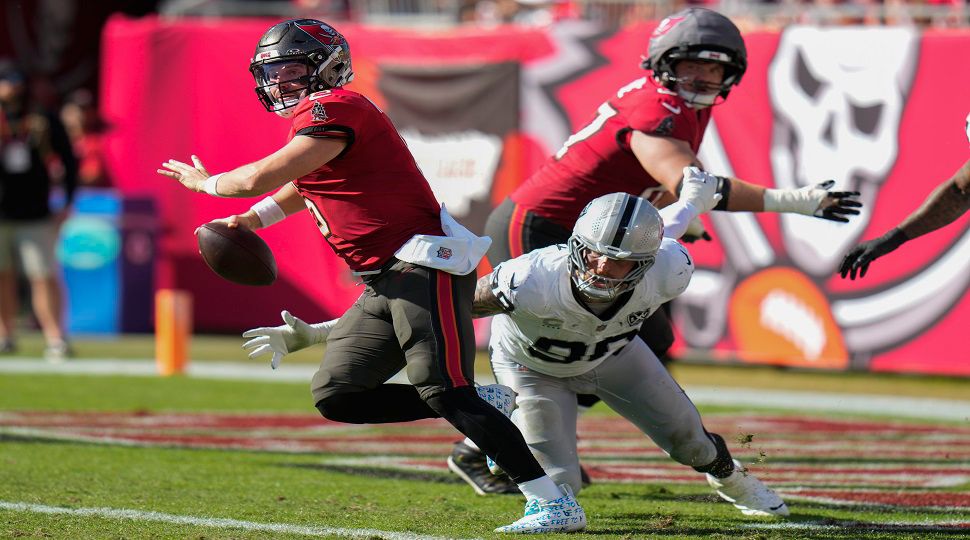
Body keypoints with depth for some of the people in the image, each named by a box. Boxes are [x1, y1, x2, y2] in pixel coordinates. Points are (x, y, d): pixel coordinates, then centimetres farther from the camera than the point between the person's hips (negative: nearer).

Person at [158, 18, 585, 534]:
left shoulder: (335, 109, -12)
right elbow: (301, 189, 38)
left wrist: (205, 182, 3)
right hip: (383, 283, 11)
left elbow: (263, 178, -16)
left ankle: (557, 504, -19)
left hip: (423, 267, -11)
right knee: (335, 395, 7)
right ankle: (483, 401, 12)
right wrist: (252, 219, 22)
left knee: (444, 394, -18)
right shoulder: (315, 116, 19)